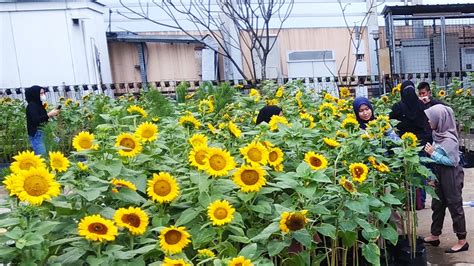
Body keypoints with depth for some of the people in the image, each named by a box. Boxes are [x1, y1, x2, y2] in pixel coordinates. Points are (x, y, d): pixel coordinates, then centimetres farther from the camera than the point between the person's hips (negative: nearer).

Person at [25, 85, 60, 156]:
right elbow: (35, 120, -23)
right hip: (36, 134, -9)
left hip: (42, 133, 9)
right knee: (42, 156, -12)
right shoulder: (31, 105, -10)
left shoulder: (39, 105, 15)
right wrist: (49, 114, -22)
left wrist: (52, 114, 4)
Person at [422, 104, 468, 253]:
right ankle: (435, 236, 30)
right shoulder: (438, 135, 1)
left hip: (450, 177, -9)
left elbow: (452, 161, -22)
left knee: (454, 206, 4)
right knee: (437, 205, 17)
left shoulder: (449, 139, -23)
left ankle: (462, 241, 19)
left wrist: (433, 153, -20)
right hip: (439, 175, 9)